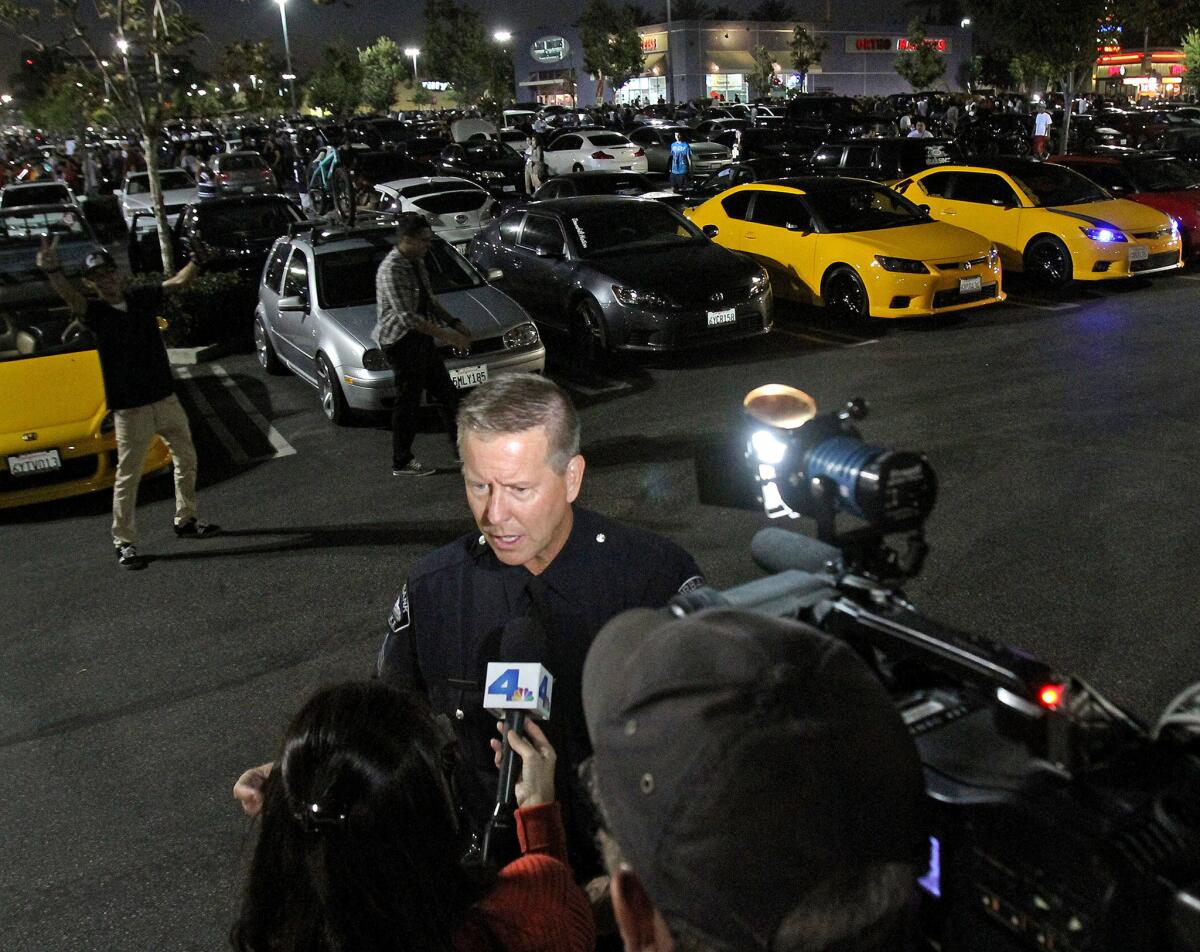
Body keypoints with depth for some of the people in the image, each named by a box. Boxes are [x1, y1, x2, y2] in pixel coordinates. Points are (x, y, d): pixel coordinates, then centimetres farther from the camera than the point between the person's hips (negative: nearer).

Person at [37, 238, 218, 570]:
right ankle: (123, 542, 10)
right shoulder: (94, 311, -11)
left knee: (186, 461, 17)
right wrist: (51, 271, -51)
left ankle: (186, 521, 34)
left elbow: (180, 281, 10)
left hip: (166, 399, 5)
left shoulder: (142, 298, 4)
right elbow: (70, 296, -32)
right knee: (128, 477, 0)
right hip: (130, 409, -5)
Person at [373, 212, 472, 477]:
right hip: (400, 342, -9)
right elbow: (407, 316, -27)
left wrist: (455, 323, 6)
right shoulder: (392, 270, -21)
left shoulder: (416, 263, 8)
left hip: (420, 338, 9)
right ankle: (402, 463, 13)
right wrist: (447, 336, -26)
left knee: (446, 393, 13)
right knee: (408, 401, -1)